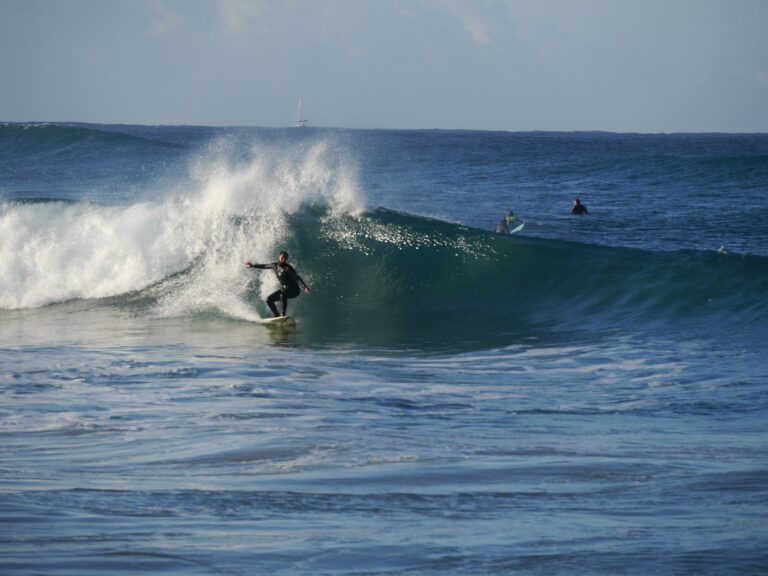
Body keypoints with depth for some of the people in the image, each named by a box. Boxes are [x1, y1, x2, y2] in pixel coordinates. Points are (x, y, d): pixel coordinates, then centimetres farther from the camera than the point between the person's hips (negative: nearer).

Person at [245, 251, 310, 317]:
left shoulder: (288, 268, -19)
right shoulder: (275, 265, 1)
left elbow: (297, 278, -26)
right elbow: (264, 266, 20)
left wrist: (304, 286, -40)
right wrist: (253, 265, 28)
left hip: (294, 290, -8)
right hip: (283, 289, 8)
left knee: (282, 295, -36)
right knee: (269, 299, 2)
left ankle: (283, 315, -31)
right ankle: (277, 316, 6)